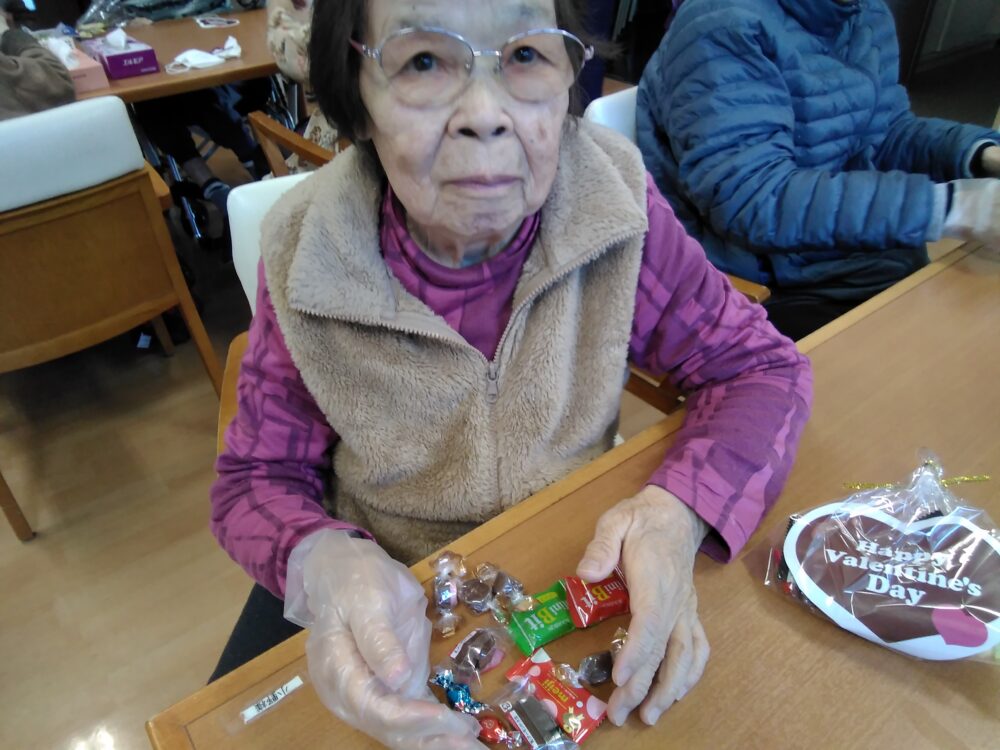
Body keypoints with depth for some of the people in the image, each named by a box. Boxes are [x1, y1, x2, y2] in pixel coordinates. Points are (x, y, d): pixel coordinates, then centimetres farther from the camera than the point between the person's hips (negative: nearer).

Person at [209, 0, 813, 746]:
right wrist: (325, 562, -36)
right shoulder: (307, 255, -20)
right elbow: (259, 479, -12)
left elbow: (761, 365, -11)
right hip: (389, 593, 0)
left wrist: (680, 512, -31)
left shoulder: (614, 201, -19)